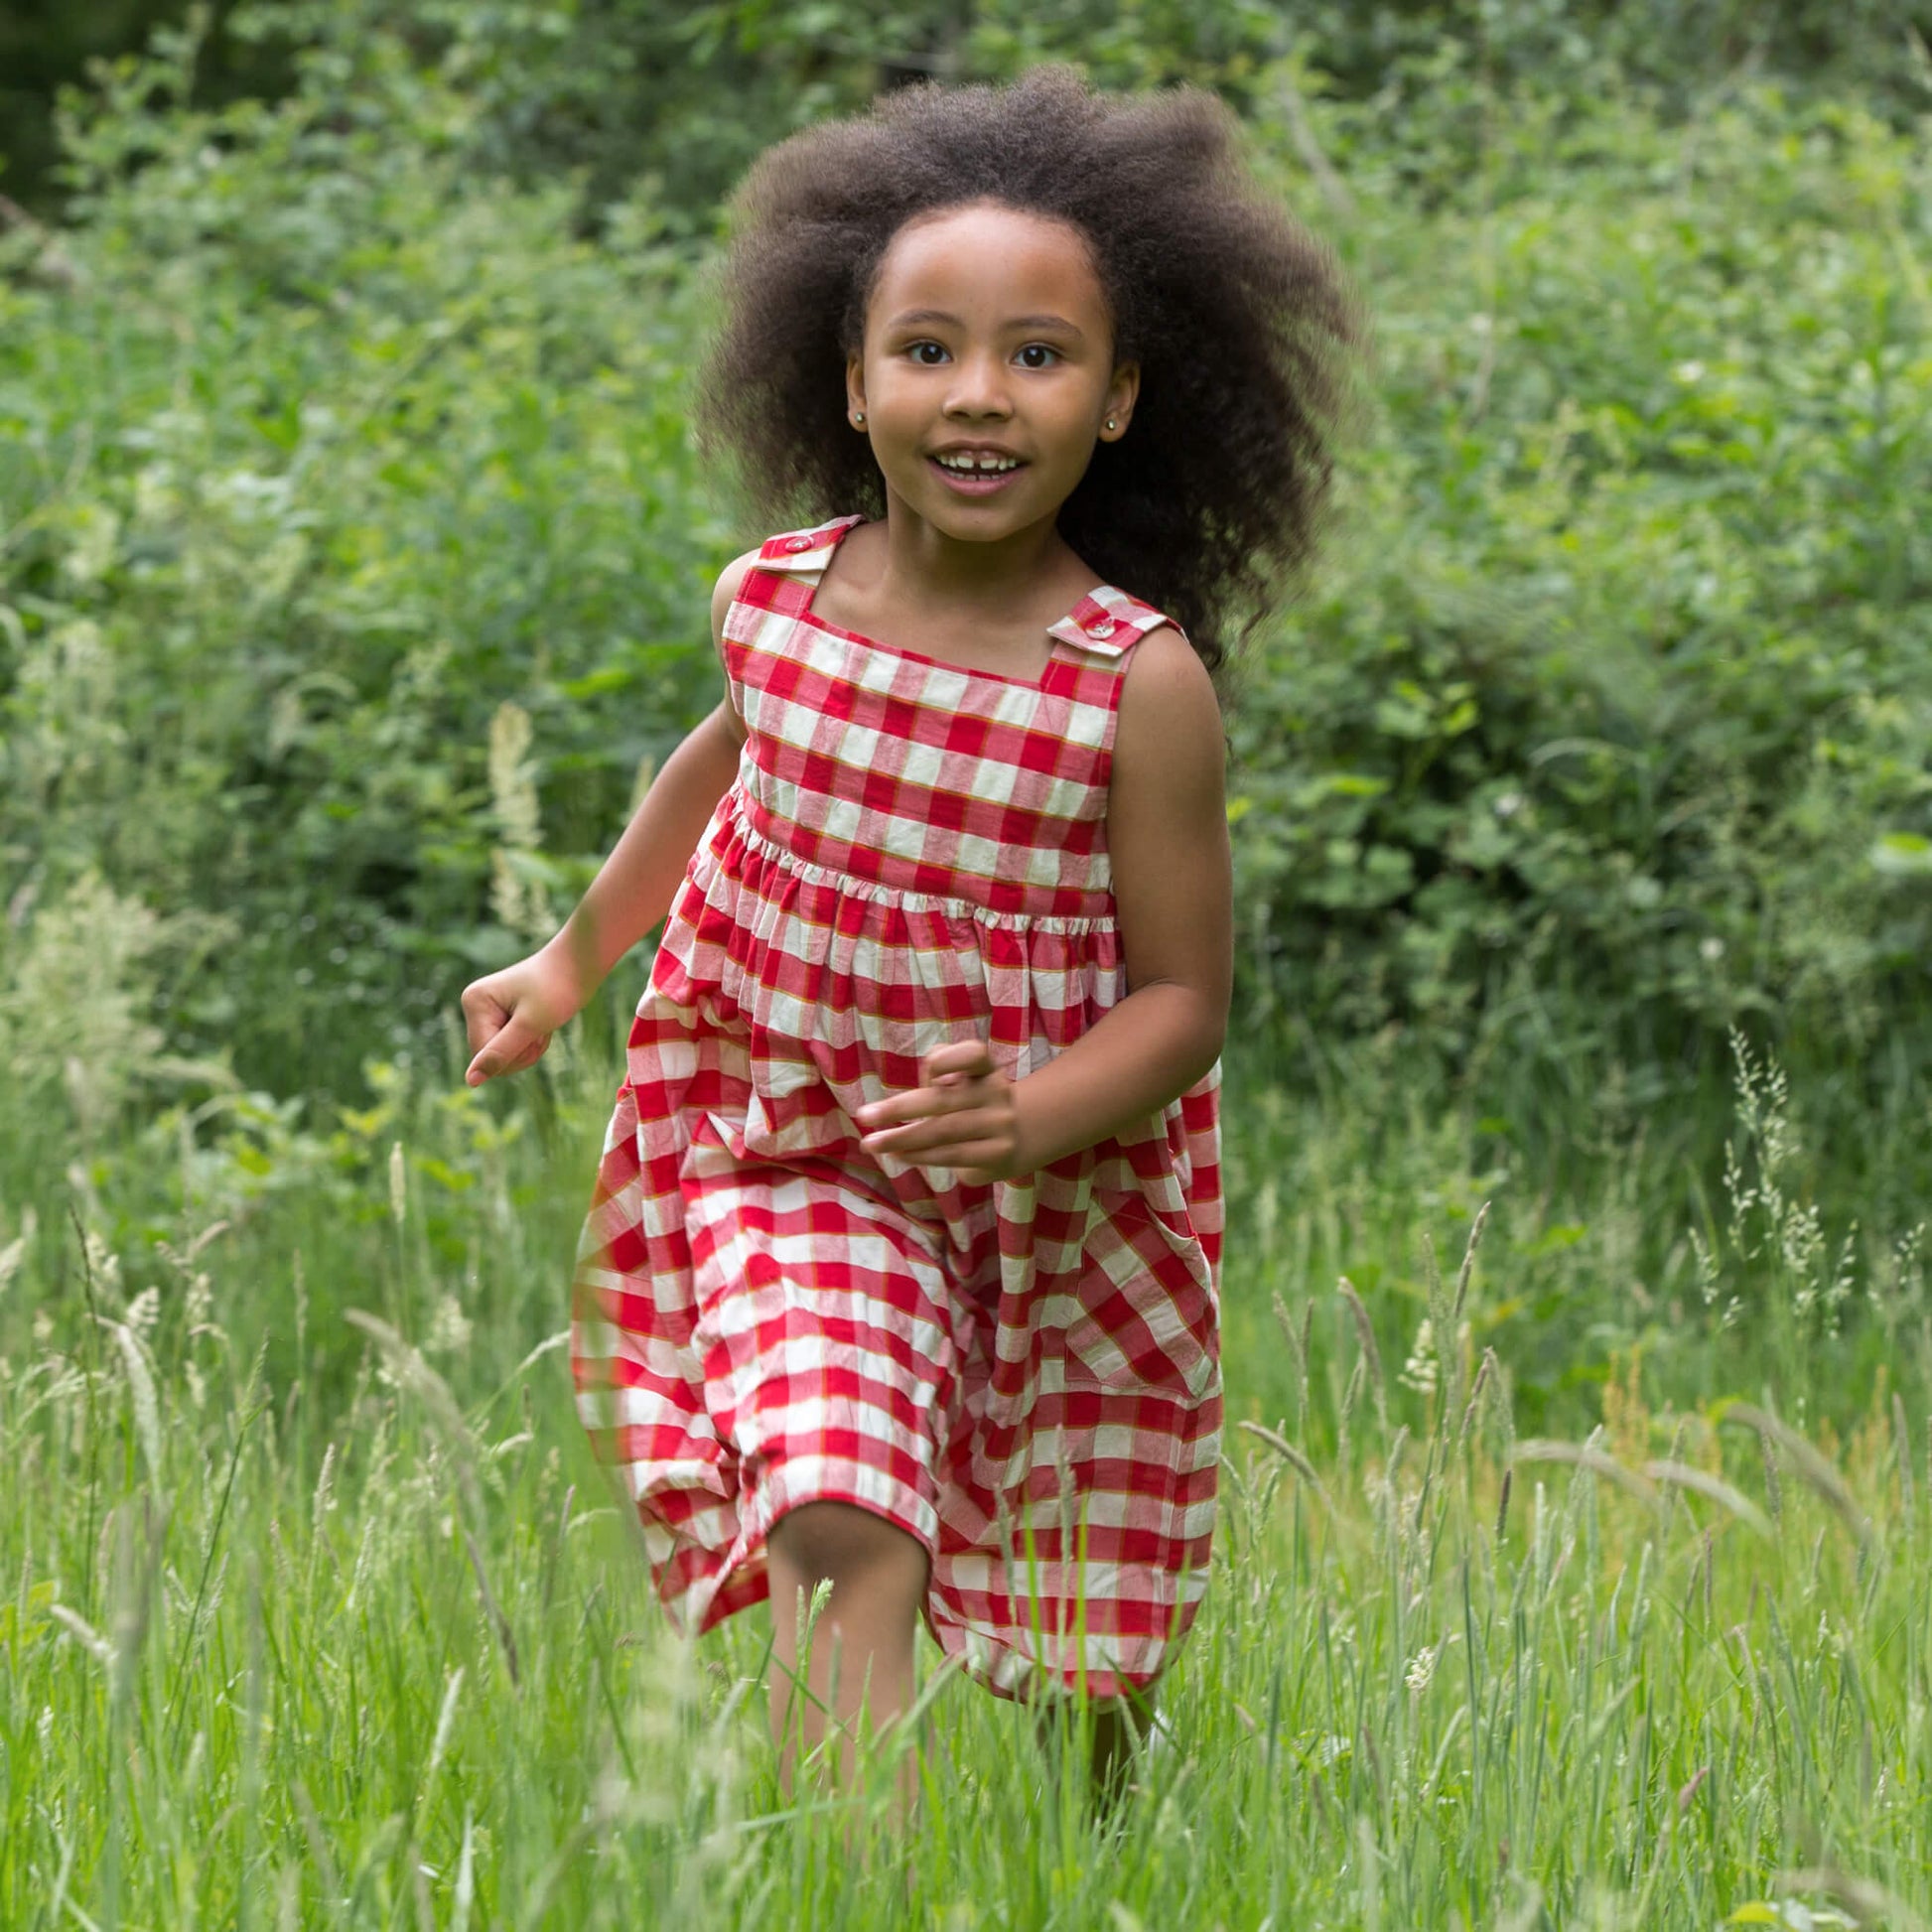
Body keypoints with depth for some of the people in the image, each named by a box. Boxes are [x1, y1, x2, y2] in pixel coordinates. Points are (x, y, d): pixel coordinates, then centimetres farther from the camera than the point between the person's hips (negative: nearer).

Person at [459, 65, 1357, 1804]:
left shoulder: (1144, 683, -20)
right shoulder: (774, 601, -9)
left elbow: (1183, 993, -14)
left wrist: (1030, 1115, -32)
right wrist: (574, 959, 22)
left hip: (1061, 1193, -1)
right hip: (798, 1162, 1)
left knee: (1086, 1661, 13)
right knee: (839, 1535, -23)